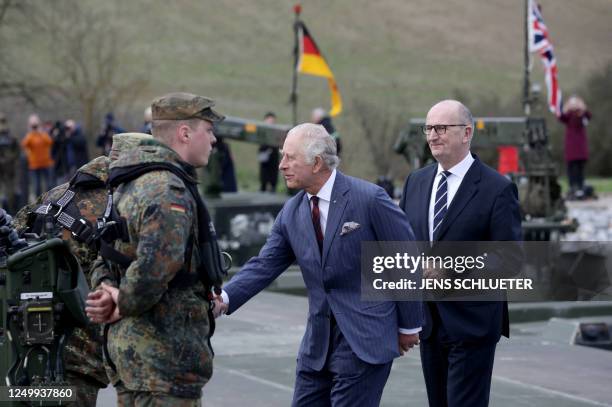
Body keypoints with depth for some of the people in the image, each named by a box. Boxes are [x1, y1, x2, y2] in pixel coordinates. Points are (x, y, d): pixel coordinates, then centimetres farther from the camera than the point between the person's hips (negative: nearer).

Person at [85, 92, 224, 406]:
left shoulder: (129, 185, 15)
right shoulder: (169, 191, -19)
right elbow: (156, 266, -31)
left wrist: (106, 287, 2)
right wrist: (123, 306, -15)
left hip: (125, 342, 10)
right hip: (163, 352, -10)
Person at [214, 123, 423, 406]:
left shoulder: (369, 199, -12)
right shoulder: (291, 212, 6)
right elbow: (265, 265, 1)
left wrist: (409, 326, -1)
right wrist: (225, 298, -16)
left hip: (364, 340, -6)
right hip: (318, 341, 6)